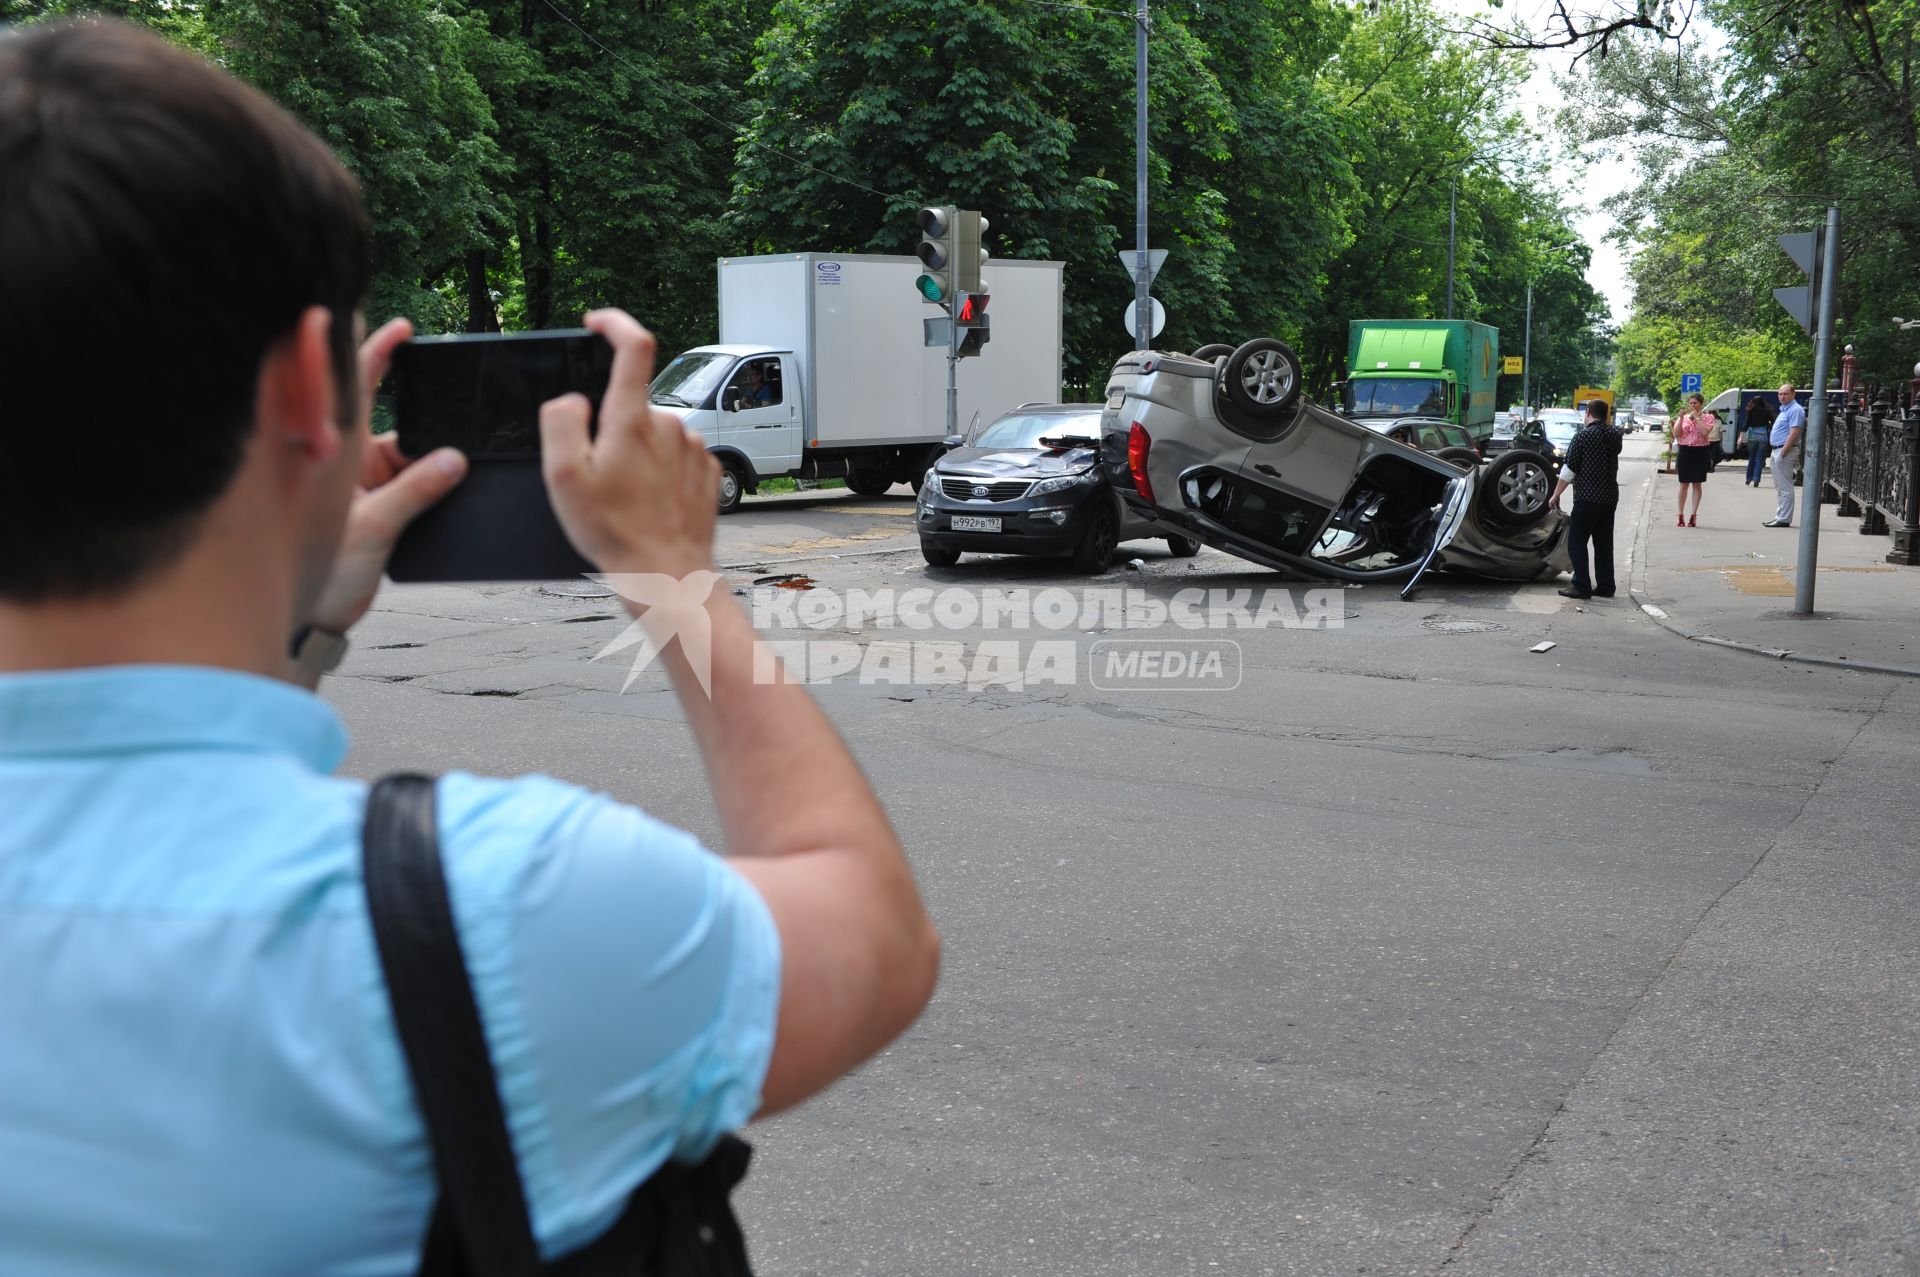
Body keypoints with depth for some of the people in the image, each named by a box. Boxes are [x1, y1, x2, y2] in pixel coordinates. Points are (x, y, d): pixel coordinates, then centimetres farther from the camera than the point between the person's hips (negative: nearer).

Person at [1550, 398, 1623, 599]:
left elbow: (1569, 469, -11)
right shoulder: (1615, 436, 6)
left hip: (1587, 498, -6)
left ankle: (1582, 586, -5)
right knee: (1604, 543, 12)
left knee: (1577, 542, -1)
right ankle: (1605, 586, 14)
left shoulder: (1583, 435, -10)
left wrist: (1556, 494, -3)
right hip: (1610, 497, 6)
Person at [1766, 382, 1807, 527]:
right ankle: (1779, 516, 21)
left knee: (1785, 488, -8)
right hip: (1777, 450, 10)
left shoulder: (1795, 410, -12)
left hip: (1785, 451, -10)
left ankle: (1784, 519, -7)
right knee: (1780, 488, 15)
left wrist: (1783, 453, -24)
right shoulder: (1784, 409, 19)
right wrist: (1776, 453, 17)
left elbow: (1794, 433, -21)